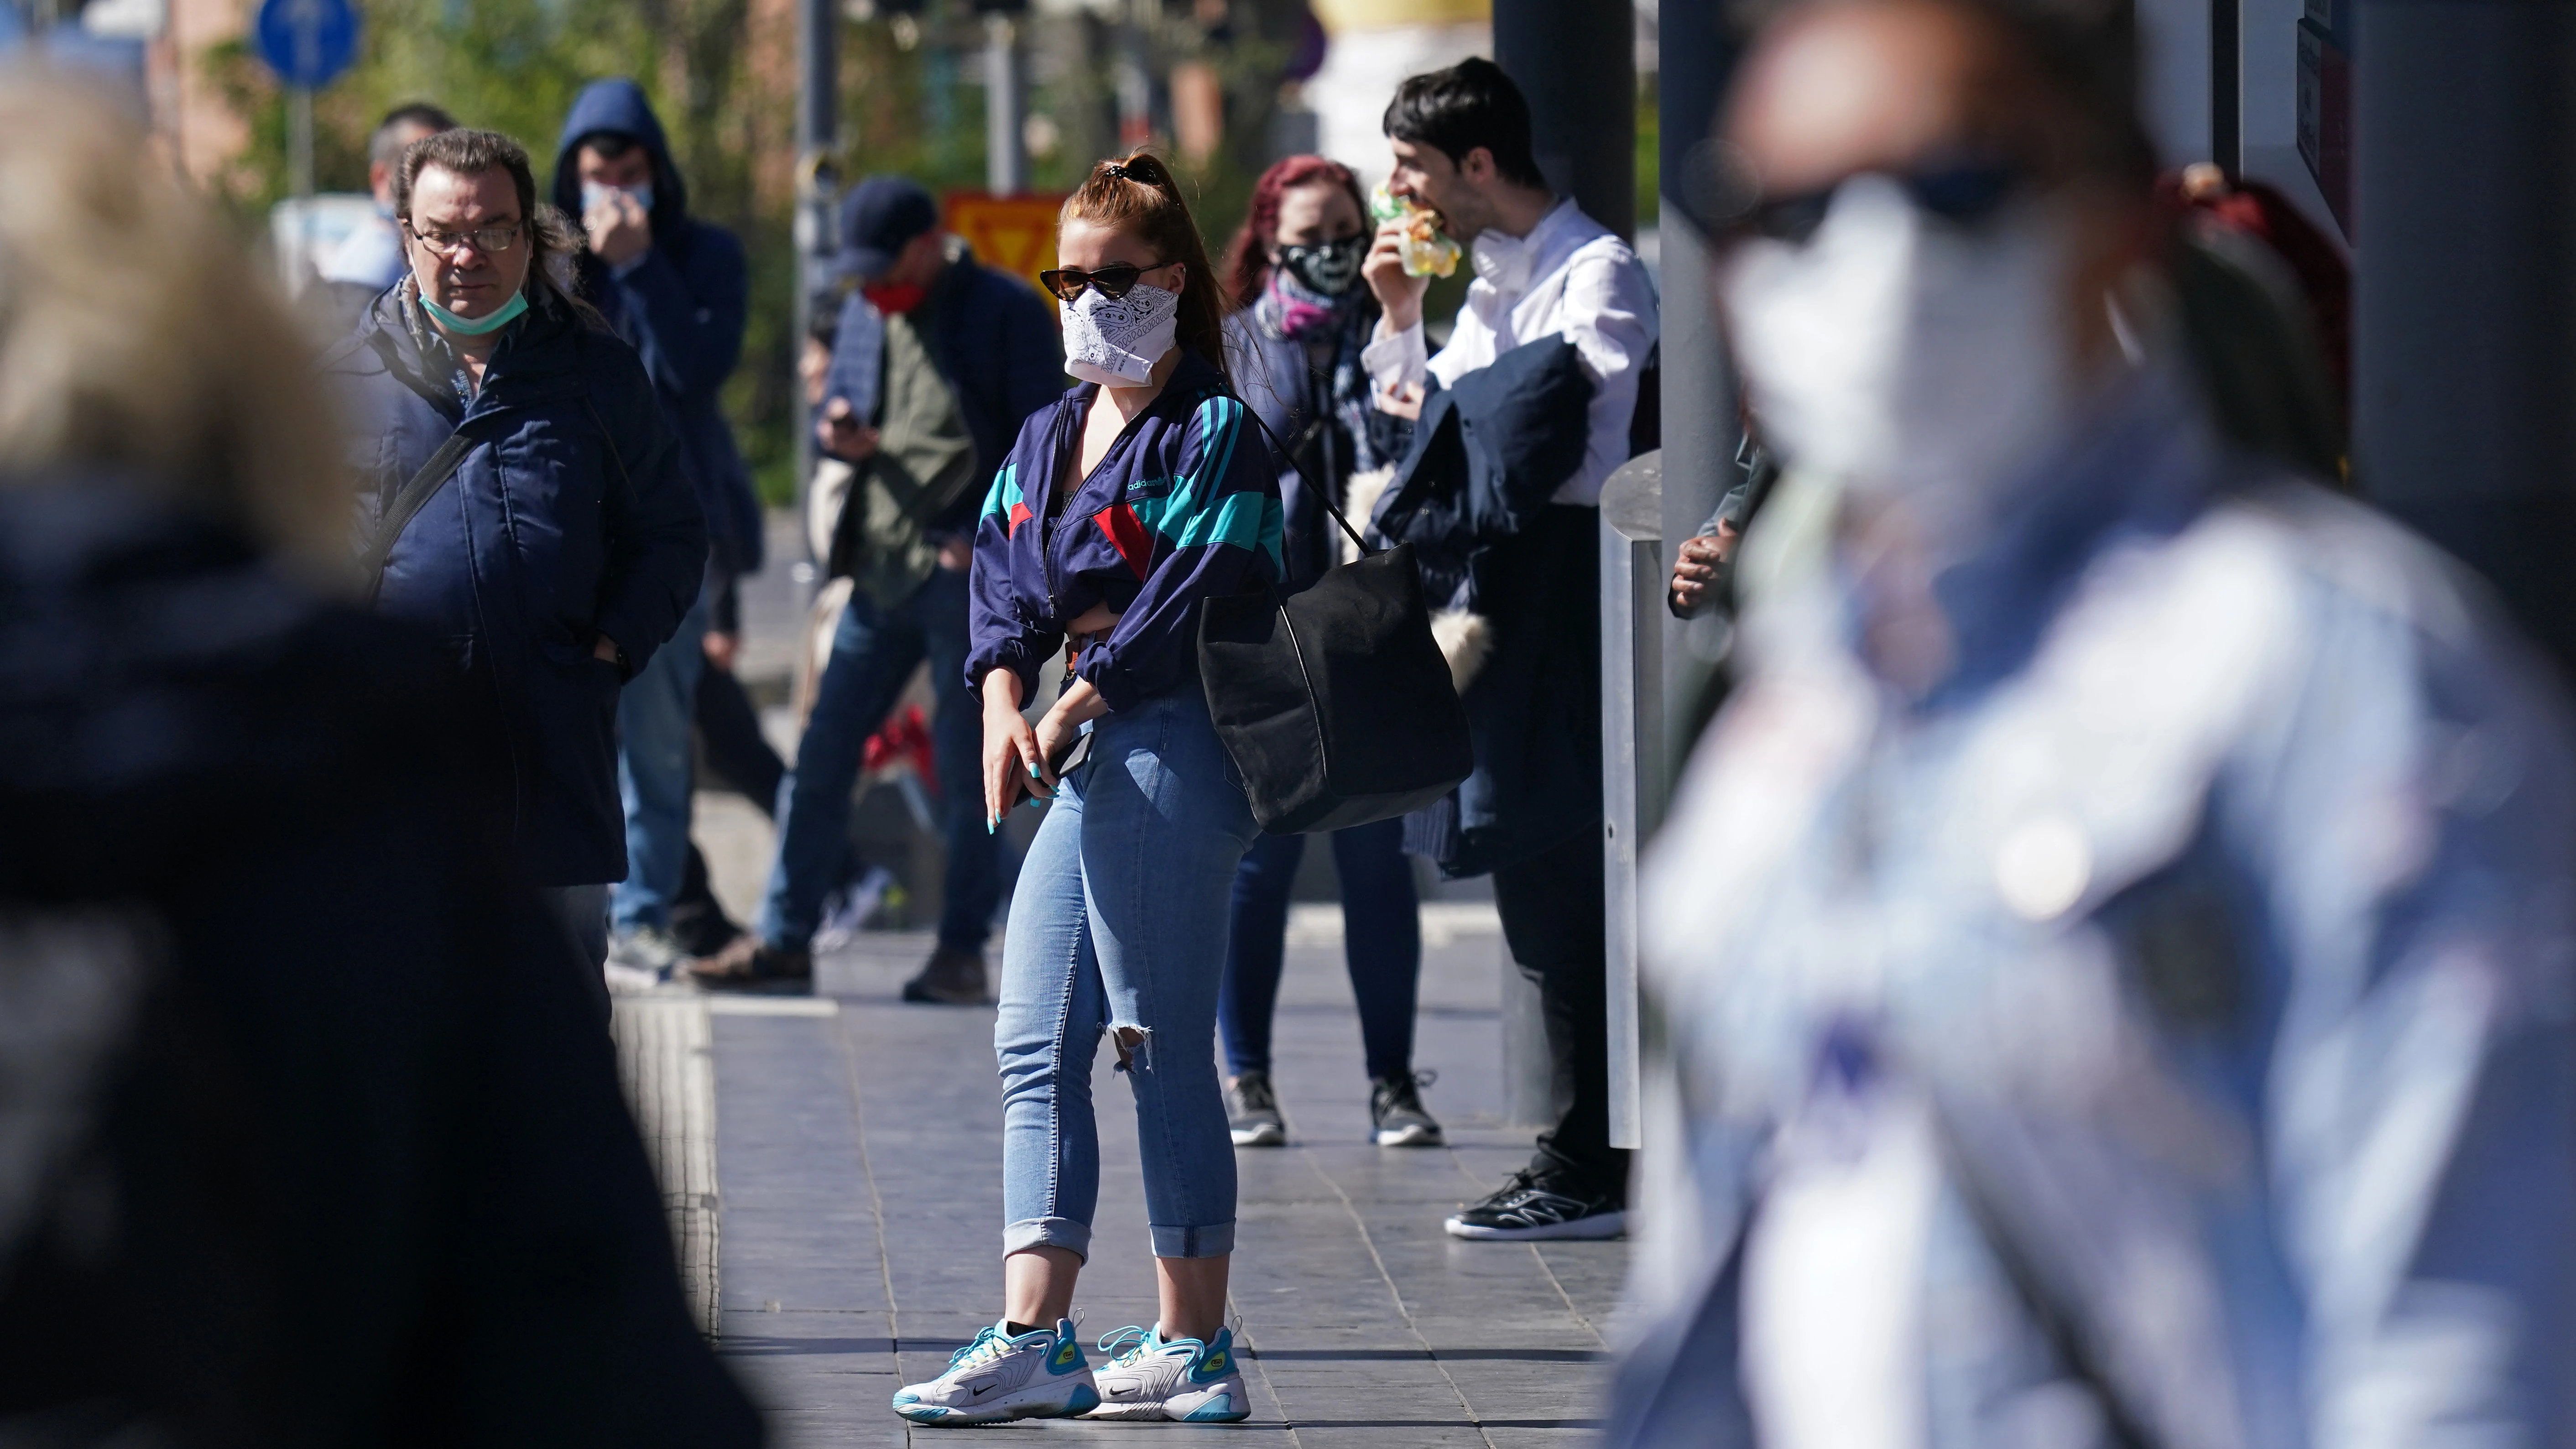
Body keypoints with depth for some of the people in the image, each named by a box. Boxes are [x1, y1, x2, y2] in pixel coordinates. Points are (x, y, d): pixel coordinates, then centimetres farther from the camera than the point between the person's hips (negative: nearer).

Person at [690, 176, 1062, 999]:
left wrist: (987, 535, -15)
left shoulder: (1007, 313, -6)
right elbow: (837, 414, 22)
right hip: (881, 570, 6)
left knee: (967, 769, -1)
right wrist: (842, 435, -3)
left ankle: (962, 951, 6)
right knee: (823, 754, 4)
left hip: (972, 571, -6)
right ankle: (785, 938, 10)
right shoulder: (864, 313, 13)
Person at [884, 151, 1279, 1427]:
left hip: (1171, 756, -9)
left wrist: (1079, 704, -17)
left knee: (1165, 1053, -5)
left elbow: (1196, 600, -16)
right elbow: (1003, 574, 9)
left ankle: (1194, 1348, 1)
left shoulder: (1215, 435, -7)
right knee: (1035, 1047, 3)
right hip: (1081, 759, 9)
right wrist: (1004, 703, -8)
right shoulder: (1050, 436, 17)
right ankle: (1034, 1343, 2)